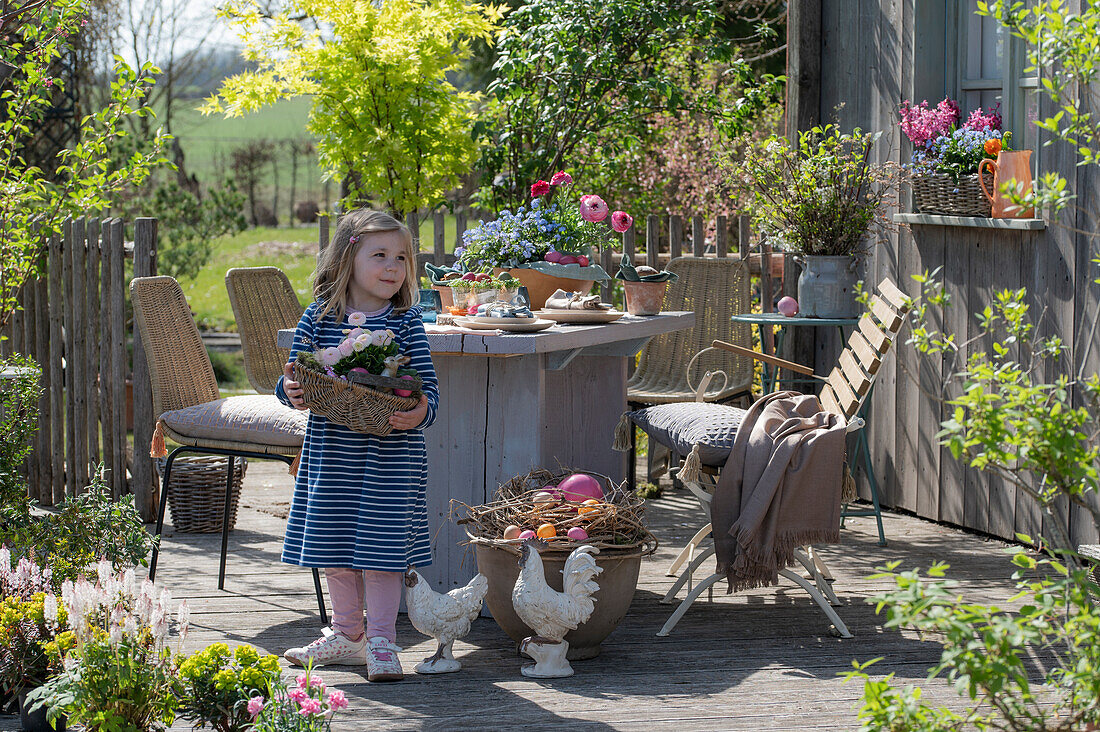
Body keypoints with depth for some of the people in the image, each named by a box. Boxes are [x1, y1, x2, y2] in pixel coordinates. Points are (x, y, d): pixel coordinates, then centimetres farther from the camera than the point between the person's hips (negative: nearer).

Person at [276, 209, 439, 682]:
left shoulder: (406, 322, -4)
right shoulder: (320, 317, 1)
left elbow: (428, 389, -4)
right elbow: (296, 375, 7)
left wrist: (419, 414, -24)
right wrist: (291, 392, -15)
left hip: (391, 452, -3)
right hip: (331, 448, 3)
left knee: (382, 541, -3)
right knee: (333, 539, 12)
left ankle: (380, 639, 9)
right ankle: (347, 634, 28)